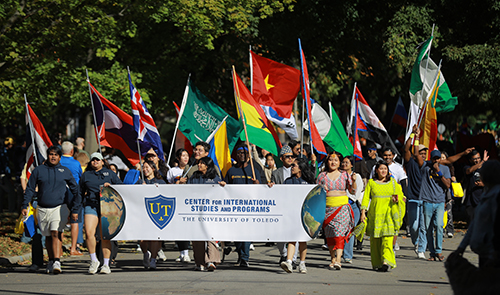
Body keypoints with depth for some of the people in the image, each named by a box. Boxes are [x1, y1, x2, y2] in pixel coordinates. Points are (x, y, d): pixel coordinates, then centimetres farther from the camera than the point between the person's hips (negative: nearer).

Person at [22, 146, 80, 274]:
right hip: (43, 209, 2)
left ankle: (57, 262, -23)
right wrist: (25, 206, -2)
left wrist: (75, 210, 6)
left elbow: (75, 190, 11)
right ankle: (51, 261, 23)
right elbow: (30, 189, 9)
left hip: (59, 208, -2)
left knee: (56, 233, -17)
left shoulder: (65, 171, 6)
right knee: (48, 236, 9)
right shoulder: (38, 170, 6)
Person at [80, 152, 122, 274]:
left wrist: (110, 186, -6)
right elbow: (80, 192, 22)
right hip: (91, 206, 1)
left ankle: (106, 264, 4)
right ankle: (94, 261, -4)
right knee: (89, 232, -17)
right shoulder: (86, 175, 17)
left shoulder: (110, 174, 14)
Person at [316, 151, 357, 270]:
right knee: (329, 234, 2)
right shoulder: (322, 176, 9)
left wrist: (353, 181, -7)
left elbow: (352, 191, 9)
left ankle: (338, 260, -21)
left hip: (342, 207, -2)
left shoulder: (344, 175, 8)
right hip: (327, 207, 2)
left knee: (339, 231, -15)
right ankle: (333, 259, 12)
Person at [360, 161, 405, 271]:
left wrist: (397, 198, -7)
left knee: (387, 238, -15)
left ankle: (386, 261, -24)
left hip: (389, 213, -1)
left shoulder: (393, 182, 11)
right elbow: (366, 198, 6)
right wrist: (363, 212, -4)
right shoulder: (371, 182, 8)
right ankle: (376, 263, 15)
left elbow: (401, 195, 16)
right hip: (375, 213, 1)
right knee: (375, 239, 2)